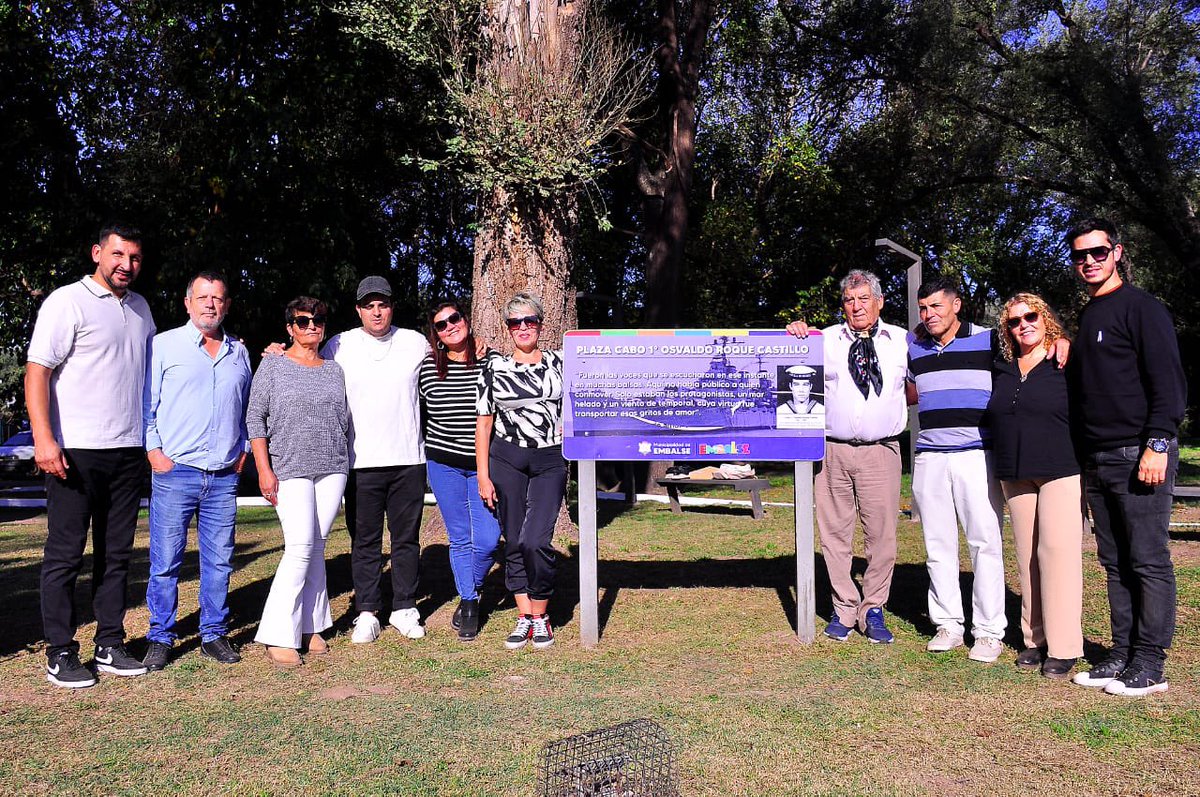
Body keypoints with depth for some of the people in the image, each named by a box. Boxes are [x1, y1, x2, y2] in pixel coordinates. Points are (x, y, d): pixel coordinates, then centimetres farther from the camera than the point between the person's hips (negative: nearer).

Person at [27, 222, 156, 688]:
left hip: (129, 451, 6)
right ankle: (60, 654, 10)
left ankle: (110, 645, 20)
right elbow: (37, 372, -10)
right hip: (76, 451, -6)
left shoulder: (140, 308, 15)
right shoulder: (67, 301, -4)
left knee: (116, 553, 10)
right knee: (66, 554, 1)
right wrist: (44, 439, -20)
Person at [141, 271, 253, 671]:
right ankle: (160, 638, 13)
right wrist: (154, 452, -5)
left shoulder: (239, 352, 15)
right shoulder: (164, 345, 4)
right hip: (175, 472, -3)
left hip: (224, 476, 3)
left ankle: (214, 634, 18)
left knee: (219, 561, 7)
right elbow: (145, 404, 3)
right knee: (165, 561, 0)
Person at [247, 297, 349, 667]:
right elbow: (255, 418, -1)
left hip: (331, 469, 4)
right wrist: (264, 469, -8)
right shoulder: (272, 365, 3)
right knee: (300, 547, -12)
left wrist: (343, 464, 14)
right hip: (290, 469, -4)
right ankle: (278, 636, -4)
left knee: (316, 547, 7)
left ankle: (310, 627, 15)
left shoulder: (334, 369, 14)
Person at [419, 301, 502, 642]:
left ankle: (471, 591, 24)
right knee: (460, 539, 6)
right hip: (443, 464, 1)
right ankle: (469, 604, 22)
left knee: (487, 540, -5)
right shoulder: (428, 368, -1)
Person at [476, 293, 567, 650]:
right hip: (506, 460, 1)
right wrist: (483, 475, 2)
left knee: (536, 541, -13)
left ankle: (541, 617, 7)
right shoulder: (494, 368, 5)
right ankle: (524, 618, 18)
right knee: (514, 542, 5)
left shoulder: (557, 363, 7)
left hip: (550, 461, -1)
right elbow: (483, 423, 6)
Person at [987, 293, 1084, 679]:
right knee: (1027, 556, 7)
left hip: (1062, 472, -5)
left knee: (1058, 552, -7)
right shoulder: (1003, 369, 12)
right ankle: (1035, 638, 17)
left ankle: (1063, 647, 1)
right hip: (1015, 475, 5)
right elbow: (993, 419, 24)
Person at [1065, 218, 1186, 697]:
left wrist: (1158, 445, -17)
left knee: (1149, 562, -2)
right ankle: (1122, 654, 17)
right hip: (1097, 461, 8)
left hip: (1139, 455, -7)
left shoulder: (1141, 308, -4)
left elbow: (1168, 382, -11)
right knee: (1115, 563, 10)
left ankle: (1150, 664, 5)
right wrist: (1083, 456, 14)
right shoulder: (1085, 319, 19)